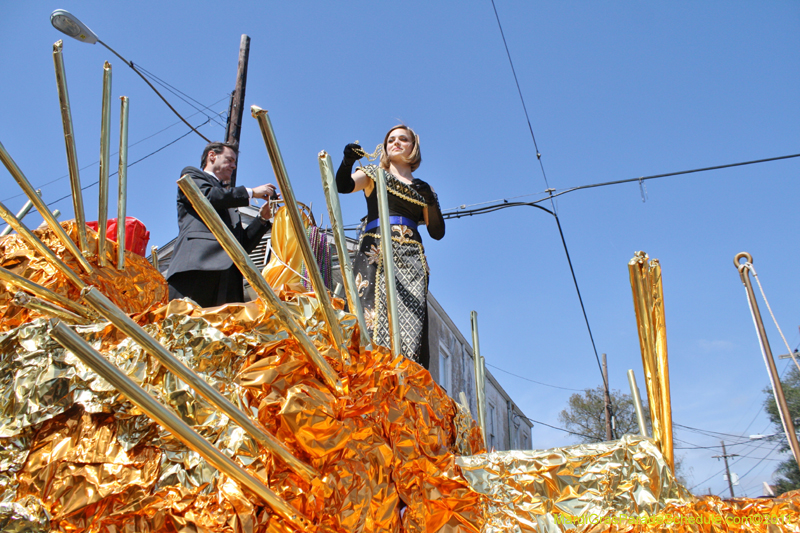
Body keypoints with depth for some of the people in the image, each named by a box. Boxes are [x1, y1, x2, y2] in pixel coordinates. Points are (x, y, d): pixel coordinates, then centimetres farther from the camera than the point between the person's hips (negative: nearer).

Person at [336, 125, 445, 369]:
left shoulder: (424, 189, 25)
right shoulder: (374, 174, 20)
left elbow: (437, 232, 18)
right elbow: (343, 185, -1)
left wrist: (431, 202, 3)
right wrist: (348, 161, -20)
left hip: (412, 257, 2)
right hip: (376, 251, -2)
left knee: (411, 322, -14)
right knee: (373, 311, -20)